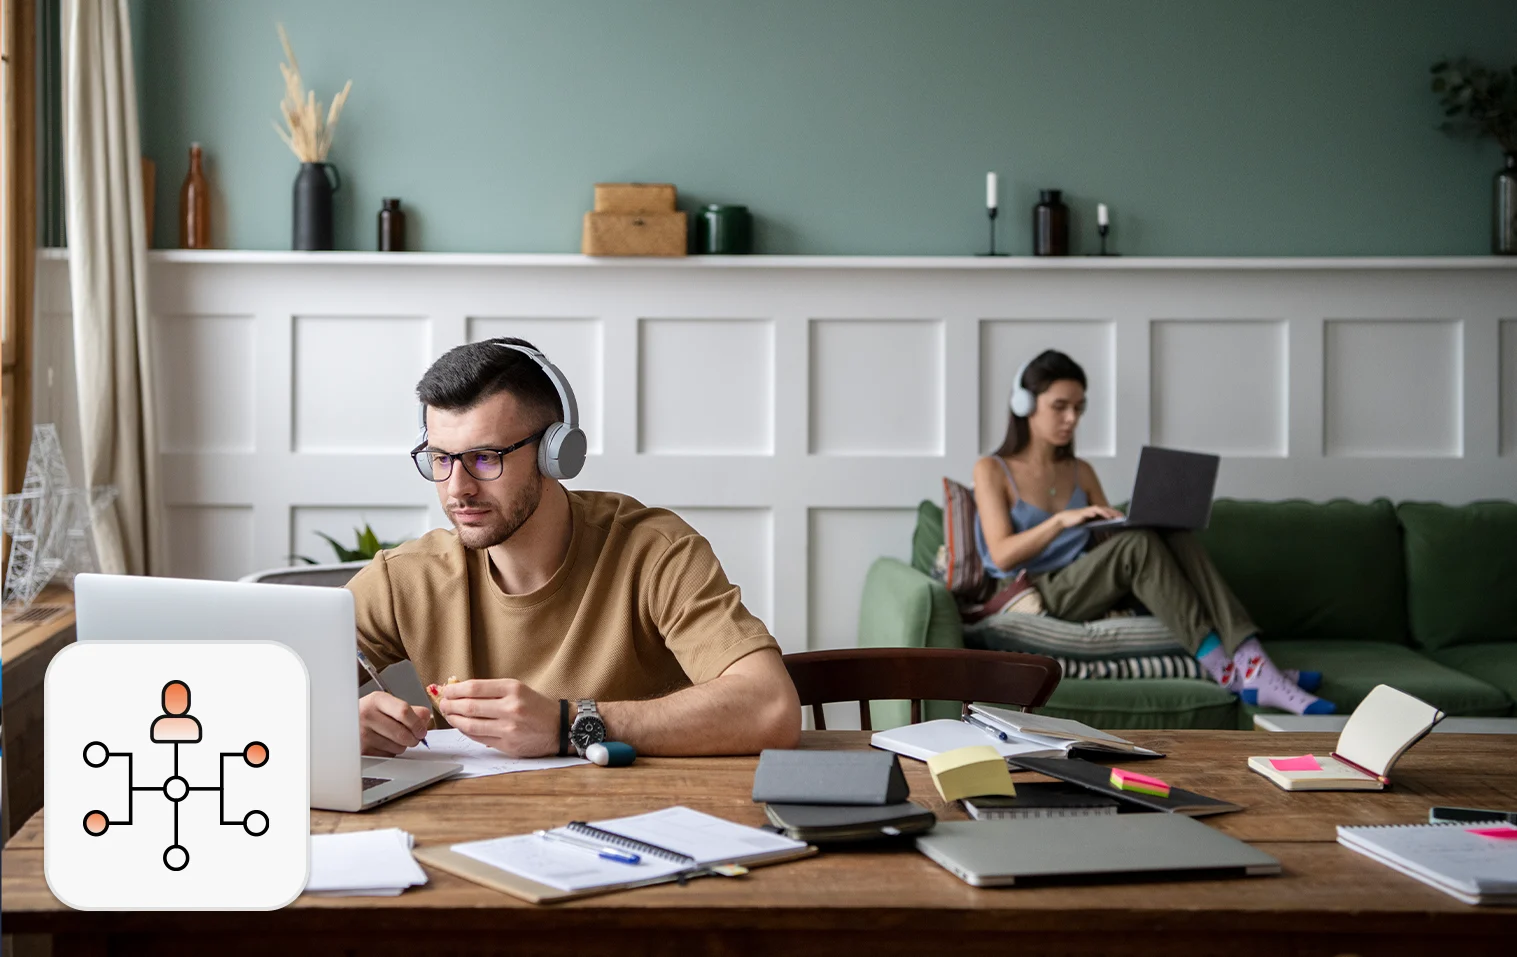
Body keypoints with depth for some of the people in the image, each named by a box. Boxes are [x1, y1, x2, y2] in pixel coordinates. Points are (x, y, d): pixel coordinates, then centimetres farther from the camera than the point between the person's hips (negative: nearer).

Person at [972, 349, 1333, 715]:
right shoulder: (992, 470, 2)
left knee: (1175, 536, -23)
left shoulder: (1081, 472, 19)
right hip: (1035, 596, -5)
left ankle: (1254, 667, -38)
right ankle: (1225, 671, -35)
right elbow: (1002, 555, -11)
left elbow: (1112, 544, 14)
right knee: (1138, 543, -31)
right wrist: (1062, 520, -24)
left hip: (1087, 589, 5)